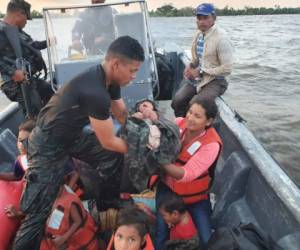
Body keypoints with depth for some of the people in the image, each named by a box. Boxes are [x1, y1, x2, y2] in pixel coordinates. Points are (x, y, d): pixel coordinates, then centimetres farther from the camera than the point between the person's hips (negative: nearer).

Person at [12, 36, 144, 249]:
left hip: (72, 135, 9)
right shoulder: (95, 92, -34)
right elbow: (108, 142, -23)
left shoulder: (109, 79, -5)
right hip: (48, 144, -9)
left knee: (112, 157, 8)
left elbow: (123, 115, 8)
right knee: (38, 210, -6)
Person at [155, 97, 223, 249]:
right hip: (168, 187, 2)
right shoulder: (179, 123, -13)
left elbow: (186, 174, -31)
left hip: (195, 195, -2)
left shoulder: (211, 144, -25)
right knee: (161, 231, -12)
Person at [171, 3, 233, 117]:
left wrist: (201, 72, -16)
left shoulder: (221, 38, -17)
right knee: (177, 101, -12)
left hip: (214, 81, -6)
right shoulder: (199, 33, 6)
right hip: (197, 78, 7)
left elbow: (227, 69, -18)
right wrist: (191, 65, 0)